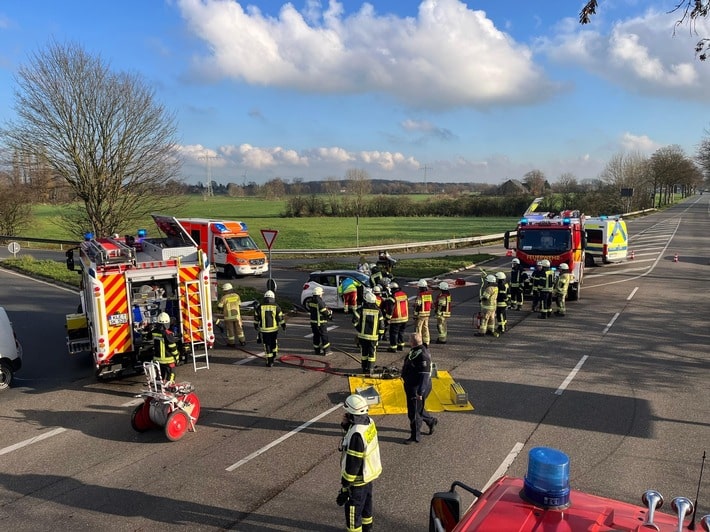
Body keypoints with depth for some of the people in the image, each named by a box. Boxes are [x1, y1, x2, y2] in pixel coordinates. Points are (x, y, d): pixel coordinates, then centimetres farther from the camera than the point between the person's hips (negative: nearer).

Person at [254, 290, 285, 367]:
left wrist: (256, 326, 21)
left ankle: (269, 361, 5)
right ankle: (273, 356, 30)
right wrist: (283, 326, 14)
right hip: (274, 329, 0)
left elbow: (256, 318, 6)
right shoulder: (276, 307, -3)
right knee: (274, 343, 21)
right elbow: (280, 318, 0)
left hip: (264, 329, 0)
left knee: (267, 345, 6)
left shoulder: (260, 307, -2)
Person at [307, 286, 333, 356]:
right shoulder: (320, 302, -21)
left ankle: (317, 350, 22)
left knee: (316, 335, 15)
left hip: (313, 321, 7)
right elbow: (325, 312, -18)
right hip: (321, 322, -7)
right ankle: (326, 351, 4)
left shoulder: (310, 301, 3)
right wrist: (330, 313, 1)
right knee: (324, 336, 1)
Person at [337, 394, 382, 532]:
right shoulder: (369, 422, -10)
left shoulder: (357, 434, -34)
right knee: (366, 501, 29)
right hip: (369, 472, 9)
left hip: (358, 478, -9)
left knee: (353, 509, 10)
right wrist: (346, 425, -8)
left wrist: (344, 486, -18)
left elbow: (352, 464, -28)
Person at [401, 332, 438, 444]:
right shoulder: (415, 350, 3)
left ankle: (415, 437, 19)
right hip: (410, 385, 9)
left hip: (417, 388, -9)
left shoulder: (423, 355, -27)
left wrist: (420, 392, -28)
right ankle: (431, 421, 45)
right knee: (417, 409, 24)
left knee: (414, 413, 4)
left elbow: (425, 375, -27)